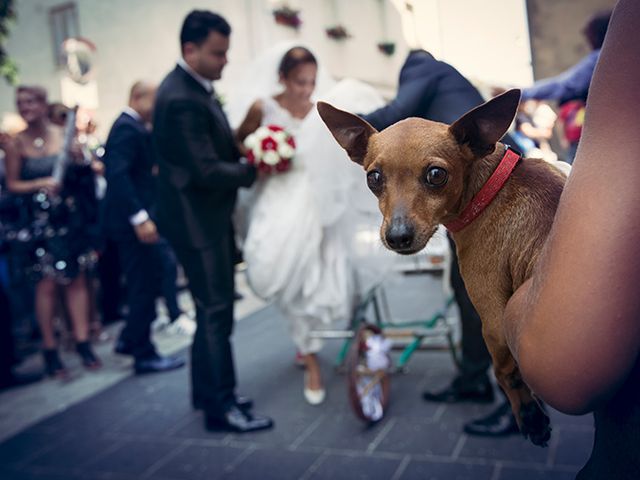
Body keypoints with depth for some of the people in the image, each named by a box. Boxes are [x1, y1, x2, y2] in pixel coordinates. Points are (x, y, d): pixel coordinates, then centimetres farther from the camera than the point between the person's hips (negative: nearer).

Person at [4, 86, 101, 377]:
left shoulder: (63, 135, 3)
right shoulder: (17, 142, -1)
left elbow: (82, 175, 10)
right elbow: (12, 184, -1)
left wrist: (80, 159, -10)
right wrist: (40, 184, -16)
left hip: (71, 217, 2)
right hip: (40, 220, -2)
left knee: (77, 279, 4)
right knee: (47, 284, -1)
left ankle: (82, 342, 12)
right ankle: (50, 349, 10)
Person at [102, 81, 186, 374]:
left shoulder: (131, 126, 16)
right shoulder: (127, 128, -15)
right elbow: (118, 174, -27)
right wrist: (140, 217, -30)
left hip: (135, 219, 10)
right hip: (133, 221, -10)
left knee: (145, 282, 18)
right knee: (145, 285, -2)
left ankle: (130, 339, 31)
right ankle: (144, 355, 9)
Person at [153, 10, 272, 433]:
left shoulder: (196, 87, 10)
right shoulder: (182, 99, -22)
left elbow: (221, 147, 15)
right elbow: (206, 170, -24)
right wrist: (254, 170, -13)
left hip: (208, 216, 10)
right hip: (196, 220, -10)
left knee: (213, 308, 18)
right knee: (215, 311, -2)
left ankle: (207, 391, 33)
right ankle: (220, 406, 11)